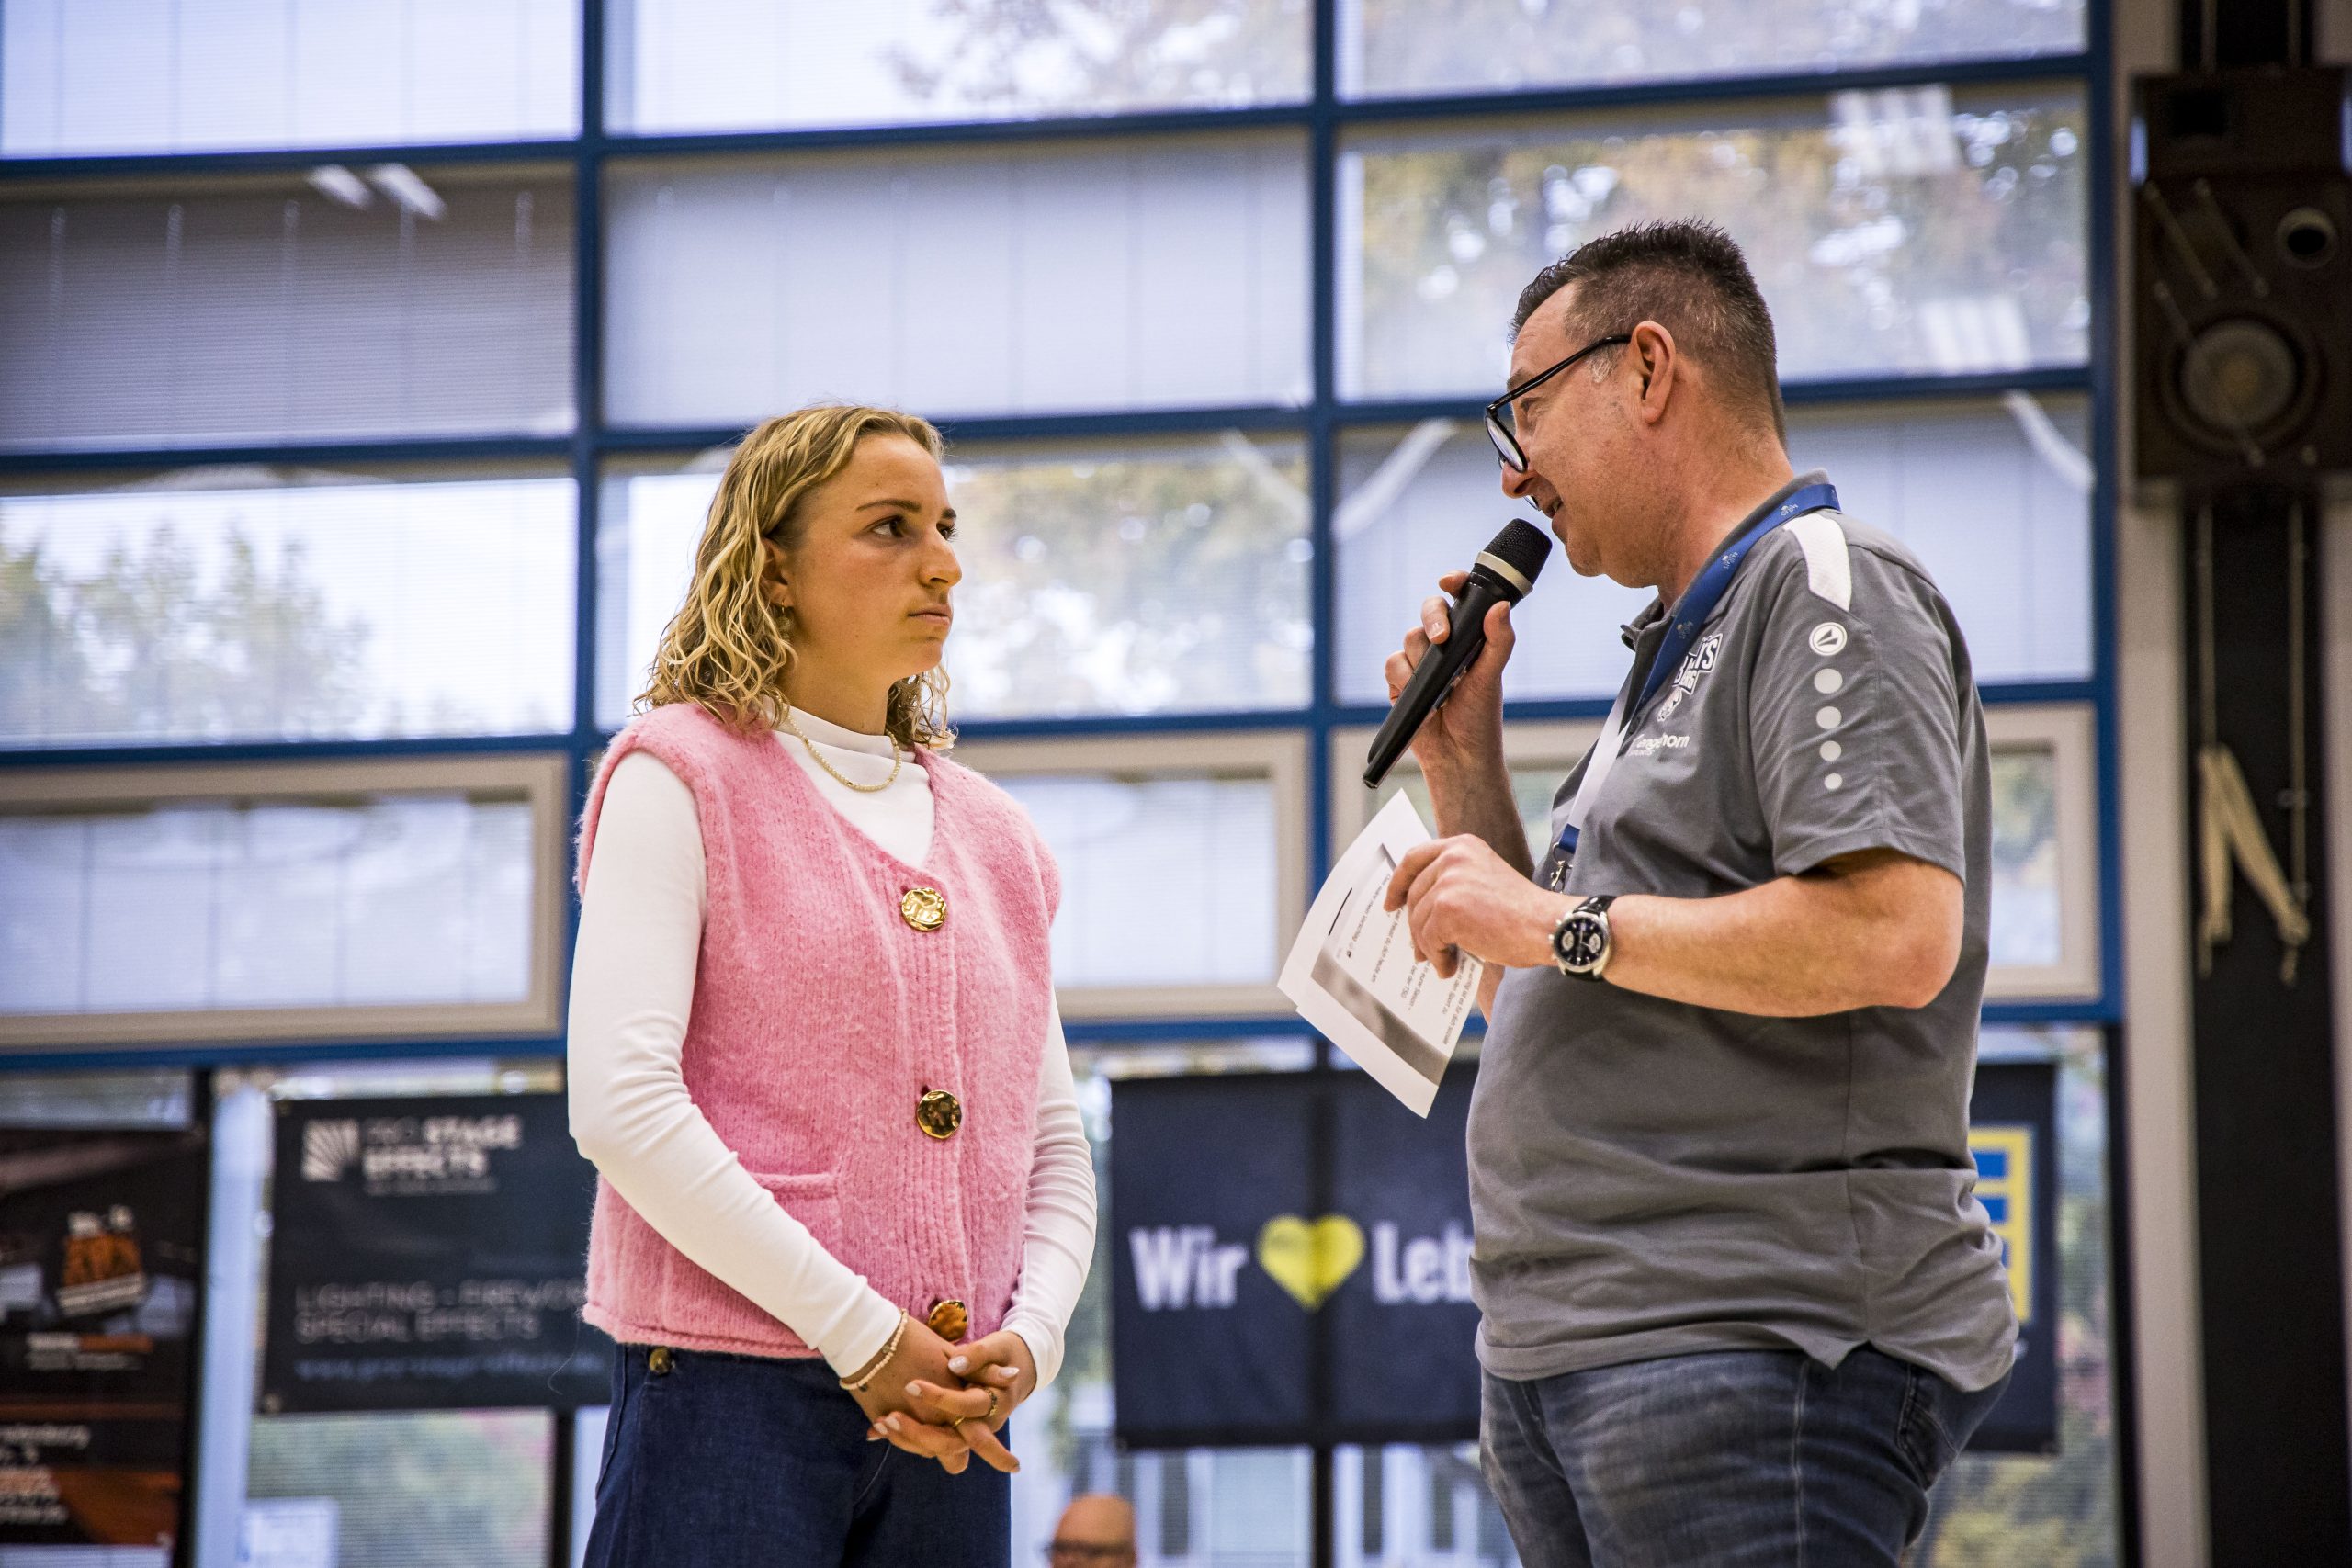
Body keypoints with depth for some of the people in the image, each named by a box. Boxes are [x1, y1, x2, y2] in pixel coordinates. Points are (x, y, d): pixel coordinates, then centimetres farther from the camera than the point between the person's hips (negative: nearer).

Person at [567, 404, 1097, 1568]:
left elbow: (1056, 1145, 18)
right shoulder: (683, 773, 0)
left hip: (949, 1420, 6)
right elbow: (620, 1101, -12)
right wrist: (860, 1334, -14)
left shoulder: (993, 837, 18)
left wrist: (1027, 1338, -3)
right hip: (731, 1387, -5)